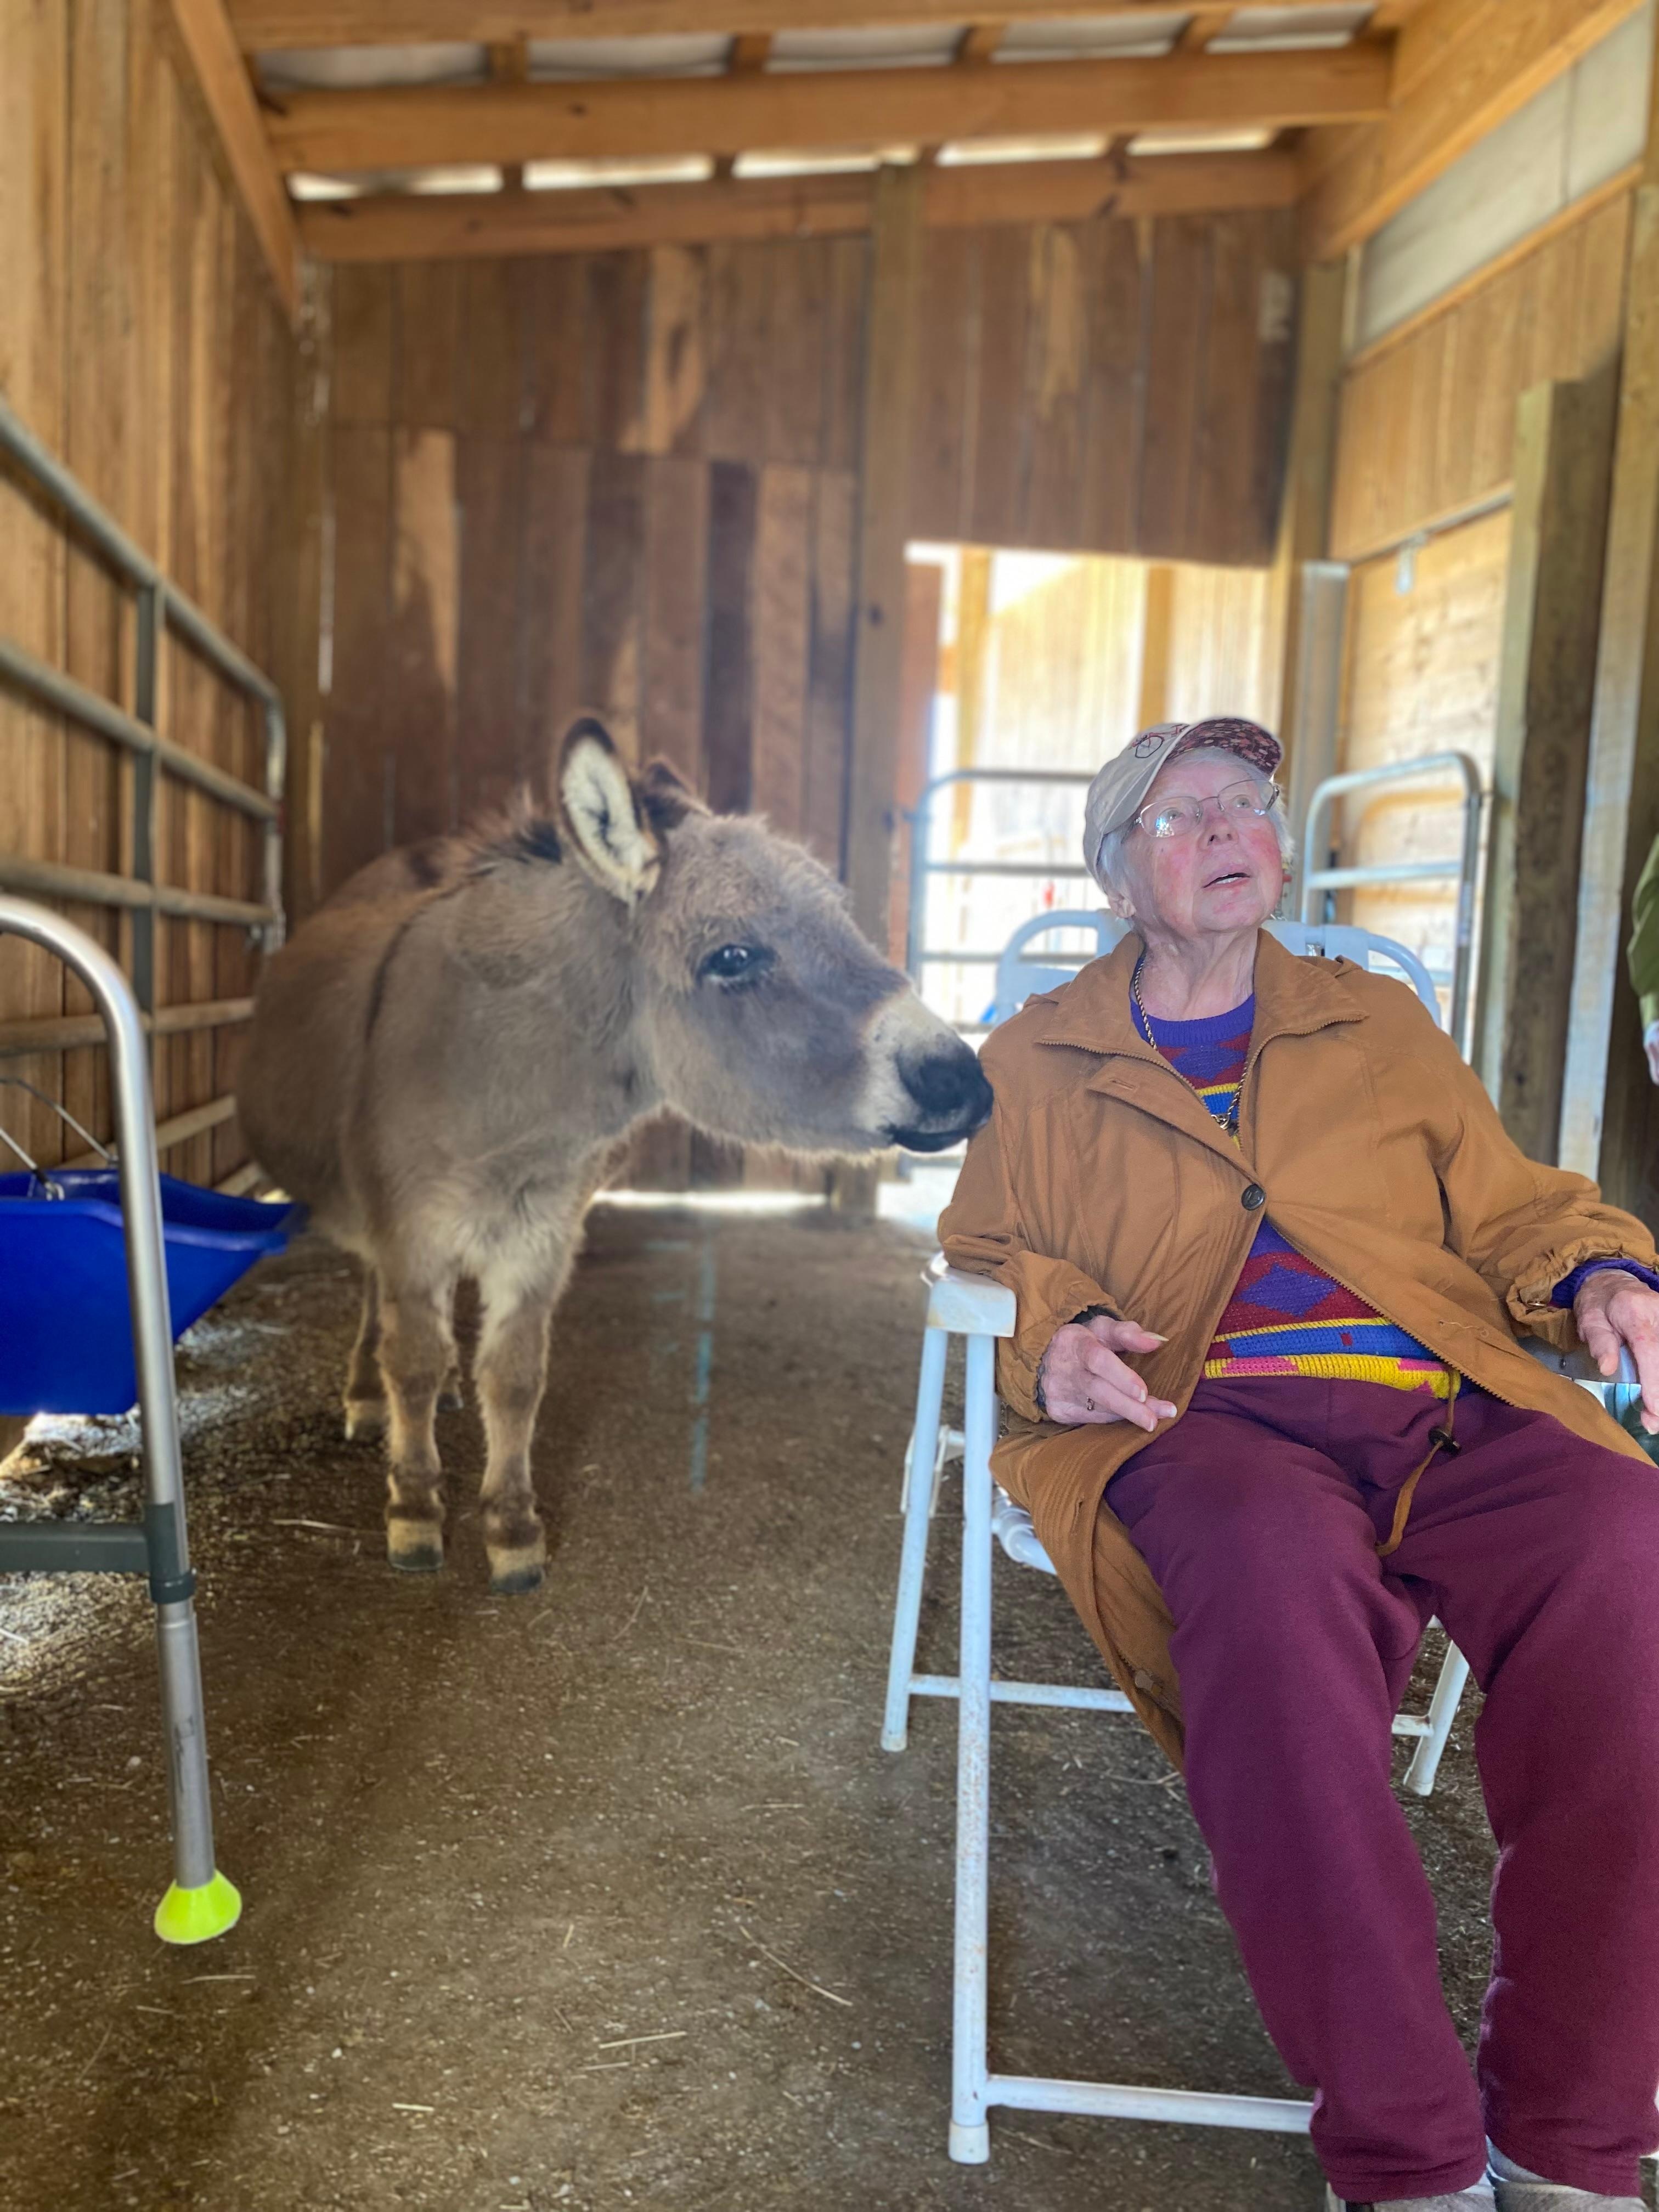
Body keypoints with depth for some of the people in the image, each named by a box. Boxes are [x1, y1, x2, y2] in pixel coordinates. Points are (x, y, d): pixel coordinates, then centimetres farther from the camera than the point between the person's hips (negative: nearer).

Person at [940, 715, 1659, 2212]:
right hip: (1204, 1423, -2)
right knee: (1277, 1563, -39)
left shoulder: (1380, 1026, 26)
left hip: (1449, 1414, 3)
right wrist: (1052, 1340, -7)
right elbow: (981, 1261, 15)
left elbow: (1510, 1207, 24)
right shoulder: (1039, 1061, 20)